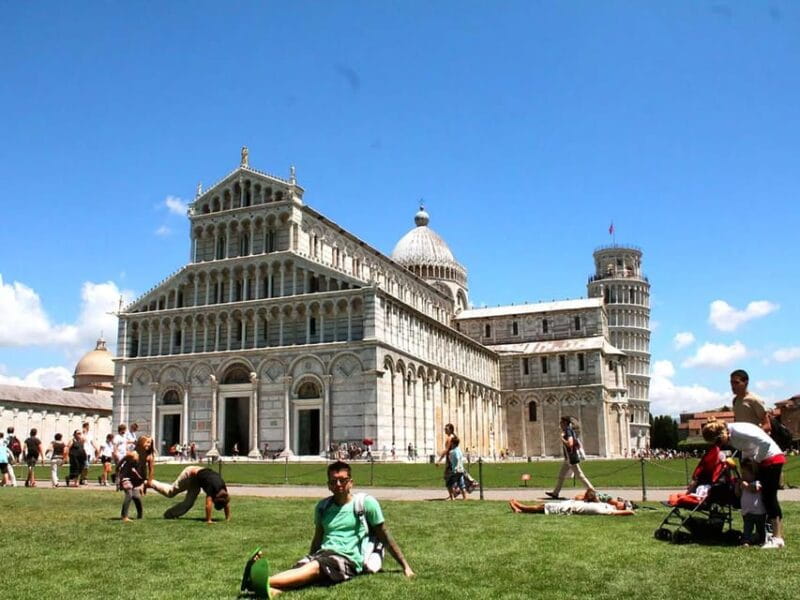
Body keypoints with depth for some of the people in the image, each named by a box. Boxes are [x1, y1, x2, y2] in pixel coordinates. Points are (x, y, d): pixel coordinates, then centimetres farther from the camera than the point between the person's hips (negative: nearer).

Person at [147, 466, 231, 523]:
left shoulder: (223, 489, -20)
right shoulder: (212, 487, -39)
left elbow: (227, 502, -8)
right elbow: (208, 505, -41)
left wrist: (228, 518, -7)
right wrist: (208, 520, -38)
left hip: (196, 480, 6)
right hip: (190, 473, -6)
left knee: (189, 502, 0)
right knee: (171, 492, 8)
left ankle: (170, 514, 14)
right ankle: (150, 483, 26)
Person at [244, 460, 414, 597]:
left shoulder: (366, 503, 5)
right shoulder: (323, 506, 18)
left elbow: (385, 537, 10)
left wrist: (405, 566, 10)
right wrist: (310, 559, 35)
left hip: (348, 559, -5)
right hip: (323, 554, 5)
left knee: (314, 568, -36)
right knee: (299, 568, -30)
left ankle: (265, 581, -59)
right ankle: (272, 590, -62)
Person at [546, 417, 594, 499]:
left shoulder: (568, 431, -16)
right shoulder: (571, 431, 14)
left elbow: (570, 443, -30)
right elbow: (578, 444, 18)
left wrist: (562, 438, -19)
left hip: (571, 458, -10)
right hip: (568, 458, 10)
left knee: (580, 475, -5)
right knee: (561, 475, 15)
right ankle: (555, 493, 20)